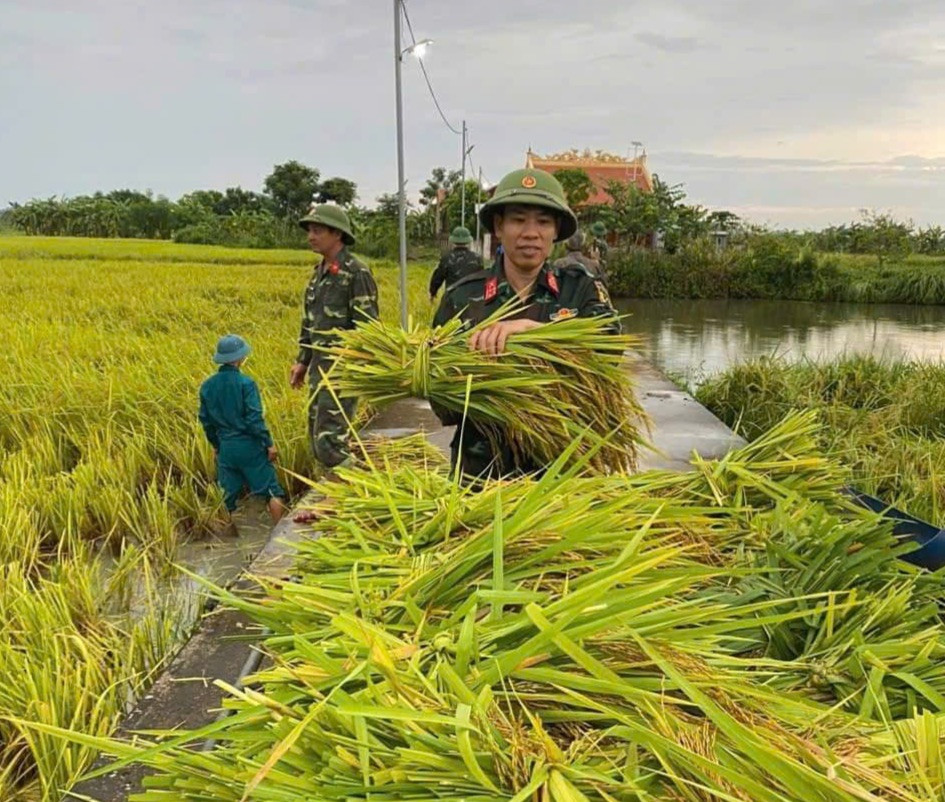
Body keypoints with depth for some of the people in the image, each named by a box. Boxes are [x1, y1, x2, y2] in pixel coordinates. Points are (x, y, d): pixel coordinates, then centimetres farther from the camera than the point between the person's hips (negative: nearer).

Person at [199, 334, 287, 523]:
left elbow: (205, 420, 10)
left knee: (228, 496, 14)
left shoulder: (207, 386, 3)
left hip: (225, 449, 5)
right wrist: (269, 444, -8)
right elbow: (255, 418, -16)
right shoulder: (245, 383, -14)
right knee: (272, 492, 4)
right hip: (249, 446, -5)